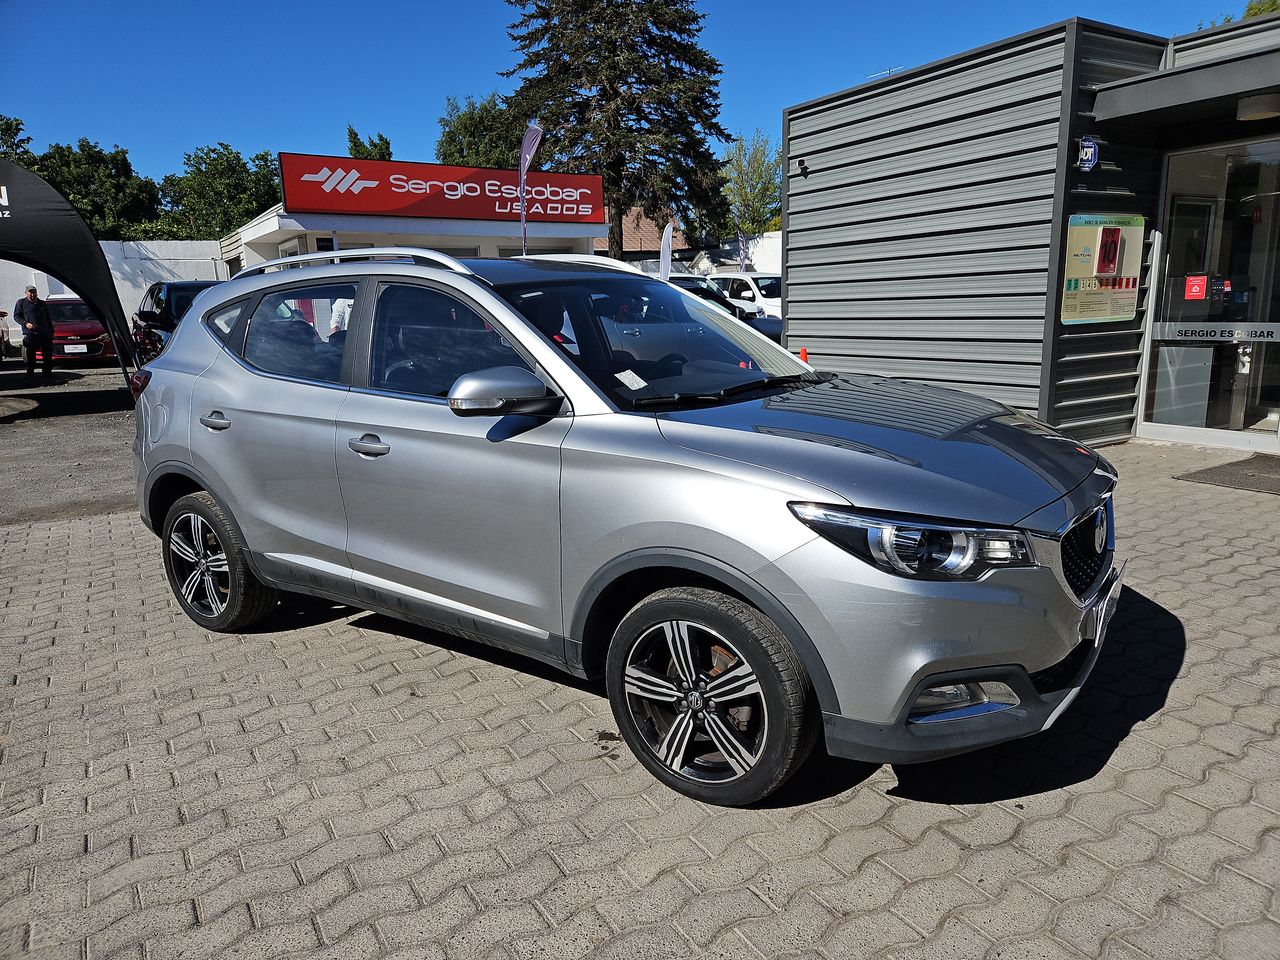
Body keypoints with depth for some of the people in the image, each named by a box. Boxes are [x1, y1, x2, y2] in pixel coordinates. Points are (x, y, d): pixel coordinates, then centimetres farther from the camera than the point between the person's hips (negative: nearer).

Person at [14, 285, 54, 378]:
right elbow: (16, 316, 6)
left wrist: (52, 332, 16)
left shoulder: (43, 304, 22)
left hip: (45, 333, 4)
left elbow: (48, 319, 24)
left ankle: (48, 372, 7)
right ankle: (30, 373, 0)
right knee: (31, 354, -6)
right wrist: (25, 323, -11)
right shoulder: (21, 303, 11)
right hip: (30, 333, -3)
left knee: (48, 354, 0)